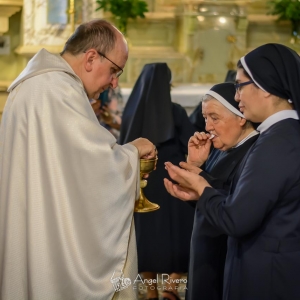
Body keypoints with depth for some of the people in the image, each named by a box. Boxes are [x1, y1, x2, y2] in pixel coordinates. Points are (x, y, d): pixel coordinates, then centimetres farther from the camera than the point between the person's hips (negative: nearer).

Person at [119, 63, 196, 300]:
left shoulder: (131, 111, 0)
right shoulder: (175, 111, -12)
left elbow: (124, 147, 8)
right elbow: (192, 147, -10)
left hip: (141, 182, 4)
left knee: (146, 234, 13)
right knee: (175, 236, 5)